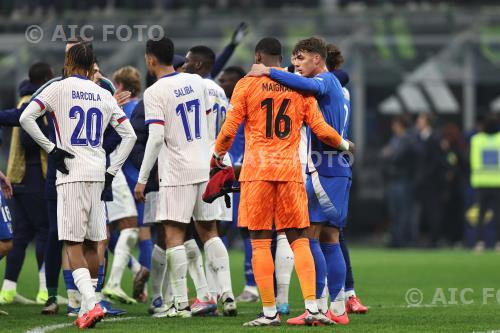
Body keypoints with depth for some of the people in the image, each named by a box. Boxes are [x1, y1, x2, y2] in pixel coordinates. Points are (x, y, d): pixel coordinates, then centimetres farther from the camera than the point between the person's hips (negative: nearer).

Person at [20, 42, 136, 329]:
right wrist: (112, 171, 15)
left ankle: (91, 304, -21)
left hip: (72, 174, -5)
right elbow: (130, 135, 14)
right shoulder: (104, 96, 12)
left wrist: (50, 148, -5)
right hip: (98, 174, 5)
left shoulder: (59, 88, -1)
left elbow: (26, 117, -11)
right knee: (92, 243, 12)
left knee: (73, 243, -6)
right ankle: (87, 308, 16)